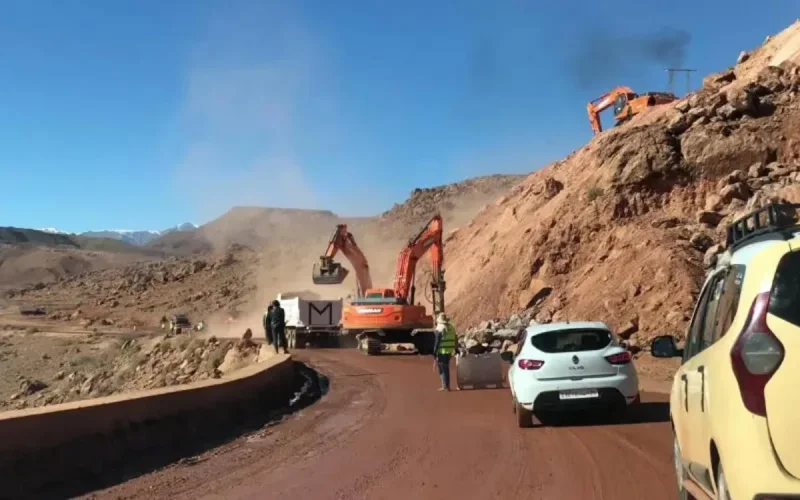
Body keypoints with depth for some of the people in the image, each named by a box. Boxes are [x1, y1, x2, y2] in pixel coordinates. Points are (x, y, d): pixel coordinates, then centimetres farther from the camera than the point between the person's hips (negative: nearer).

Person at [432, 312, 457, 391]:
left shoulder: (439, 329, -12)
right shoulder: (451, 328, 9)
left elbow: (437, 342, -14)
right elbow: (455, 340, 13)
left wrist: (434, 354, -11)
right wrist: (454, 350, 20)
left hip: (442, 352, -7)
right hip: (449, 351, 7)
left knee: (442, 369, 0)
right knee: (446, 368, 17)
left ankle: (445, 386, -4)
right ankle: (447, 385, 19)